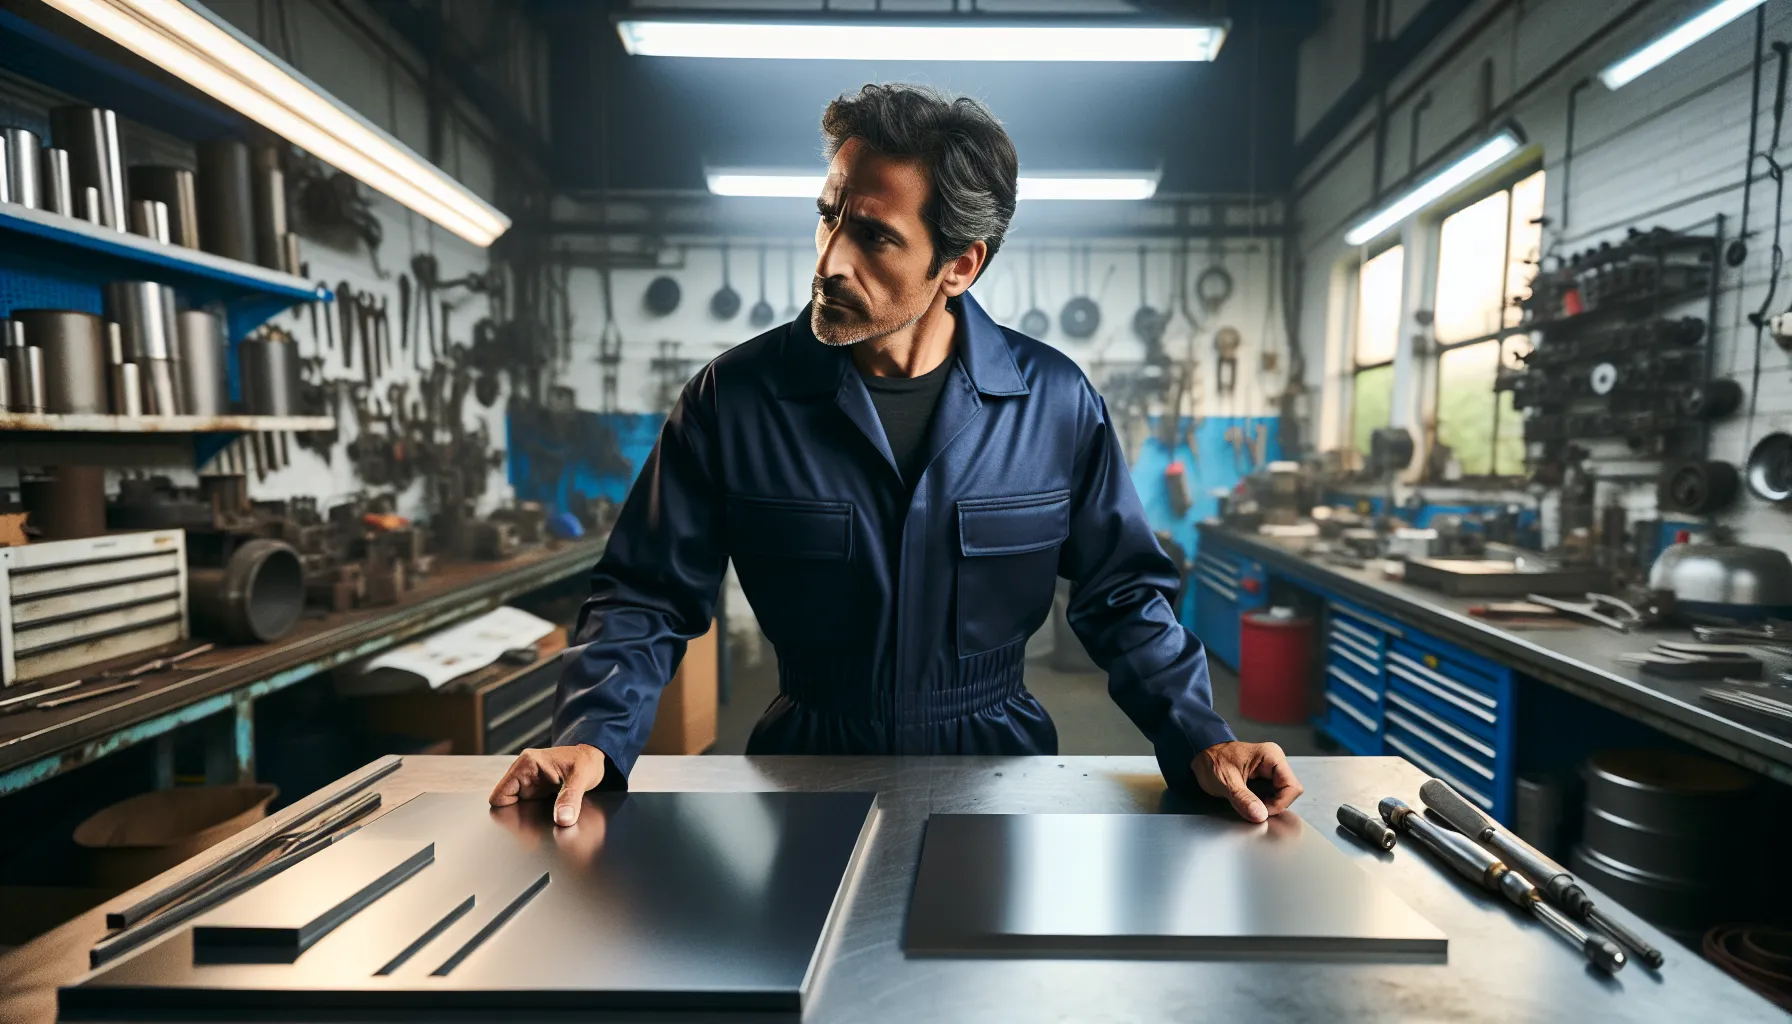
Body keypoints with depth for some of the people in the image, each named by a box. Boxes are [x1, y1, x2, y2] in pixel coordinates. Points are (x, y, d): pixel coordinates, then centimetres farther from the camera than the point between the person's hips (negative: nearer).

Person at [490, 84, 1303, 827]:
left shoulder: (1053, 400, -7)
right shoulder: (735, 398, -9)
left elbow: (1121, 595, 3)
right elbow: (647, 597, -2)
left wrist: (1197, 738, -9)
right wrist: (593, 736, -18)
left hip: (998, 765, 1)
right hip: (805, 772, 0)